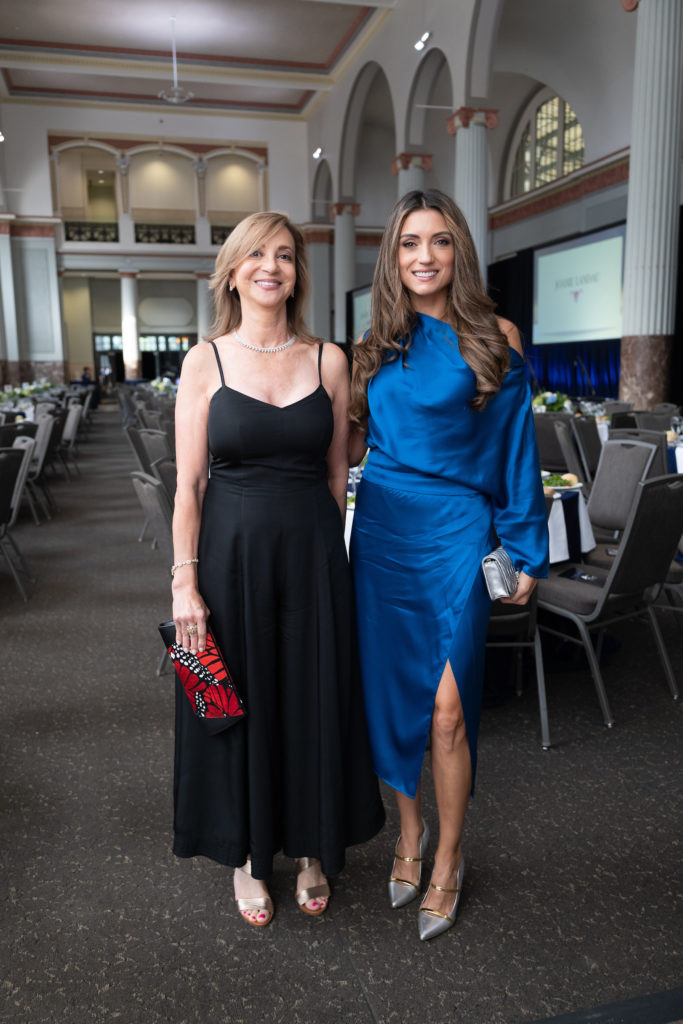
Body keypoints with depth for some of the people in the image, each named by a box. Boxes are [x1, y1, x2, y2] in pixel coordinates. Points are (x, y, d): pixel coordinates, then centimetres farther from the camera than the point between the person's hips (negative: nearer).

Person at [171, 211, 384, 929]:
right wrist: (185, 581, -7)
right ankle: (248, 854, 34)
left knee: (314, 699, 11)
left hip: (312, 553, 2)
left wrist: (329, 555, 7)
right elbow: (188, 484, -3)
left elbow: (337, 473, 7)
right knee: (237, 700, 10)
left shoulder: (328, 360, 2)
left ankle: (310, 848, 35)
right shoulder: (205, 362, -2)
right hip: (232, 551, -1)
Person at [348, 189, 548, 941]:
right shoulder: (378, 342, 9)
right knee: (392, 693, 12)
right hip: (380, 528, 4)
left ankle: (447, 864, 22)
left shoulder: (493, 337, -2)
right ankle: (409, 833, 34)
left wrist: (526, 552, 0)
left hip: (454, 533, -4)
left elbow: (514, 448, -1)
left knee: (446, 710, -1)